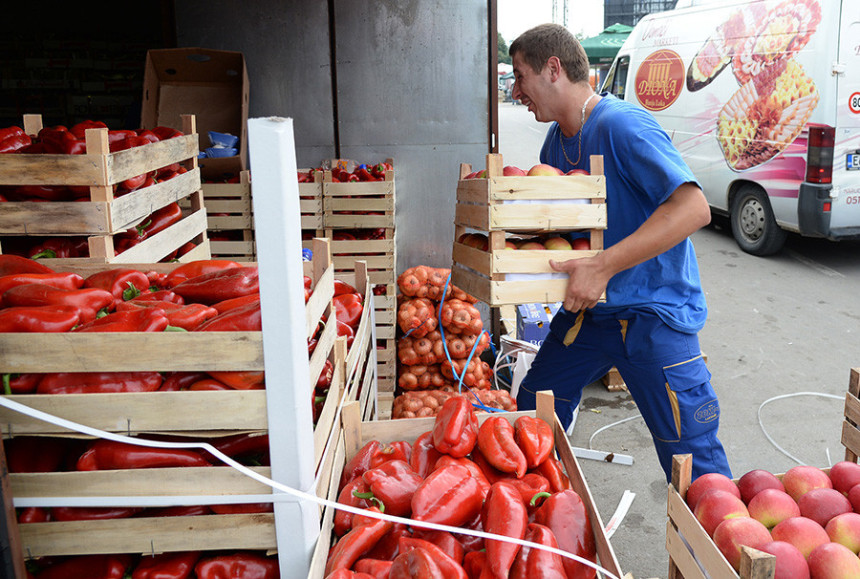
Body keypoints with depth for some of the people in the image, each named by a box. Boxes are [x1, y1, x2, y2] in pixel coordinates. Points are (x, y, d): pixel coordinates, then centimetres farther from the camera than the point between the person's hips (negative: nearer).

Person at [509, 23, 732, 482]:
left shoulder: (622, 125, -19)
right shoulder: (557, 139, 9)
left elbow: (693, 208, -29)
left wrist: (603, 266, -32)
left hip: (654, 312, -8)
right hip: (588, 308, 9)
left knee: (693, 464, -4)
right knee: (533, 408, 17)